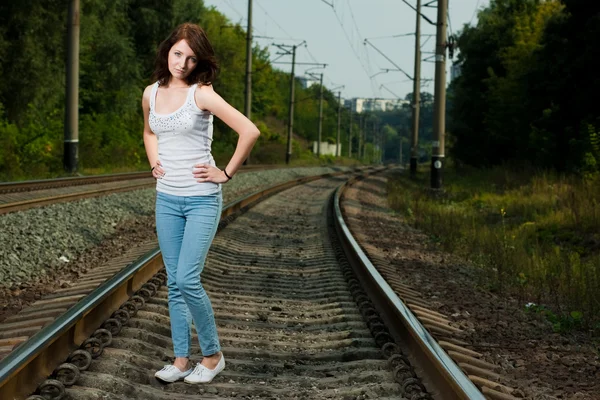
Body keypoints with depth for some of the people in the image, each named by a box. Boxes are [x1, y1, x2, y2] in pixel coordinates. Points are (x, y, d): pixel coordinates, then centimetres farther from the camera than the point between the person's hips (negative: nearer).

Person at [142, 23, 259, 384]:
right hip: (167, 198, 6)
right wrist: (154, 163, 11)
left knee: (187, 279, -12)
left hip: (202, 199, -6)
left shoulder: (202, 94, -12)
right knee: (174, 283, 7)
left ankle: (213, 355, 6)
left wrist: (226, 173, -12)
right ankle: (182, 360, 16)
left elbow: (250, 131, -18)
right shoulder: (152, 94, 7)